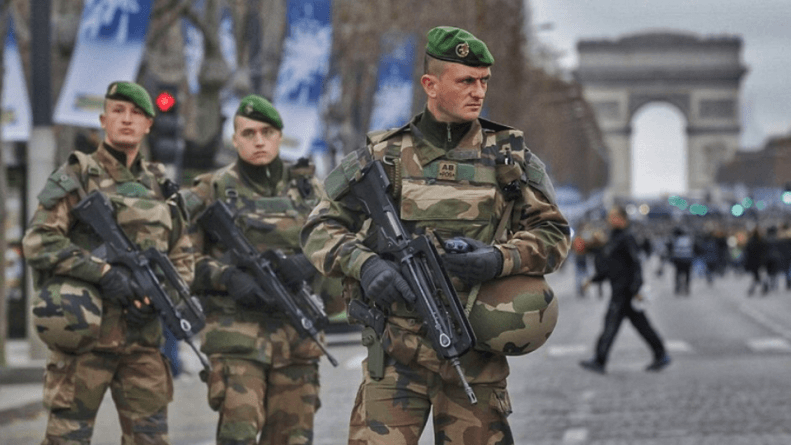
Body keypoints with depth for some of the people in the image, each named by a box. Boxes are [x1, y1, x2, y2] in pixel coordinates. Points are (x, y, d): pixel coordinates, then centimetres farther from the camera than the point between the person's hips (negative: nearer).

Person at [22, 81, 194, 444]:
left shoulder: (160, 186, 15)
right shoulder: (76, 177, 0)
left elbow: (183, 258, 17)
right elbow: (38, 242, -9)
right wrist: (103, 271, -17)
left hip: (142, 334, 5)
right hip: (86, 332, -5)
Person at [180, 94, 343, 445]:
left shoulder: (309, 190, 13)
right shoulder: (214, 191, 4)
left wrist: (312, 262, -7)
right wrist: (227, 277, -14)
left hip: (299, 334, 3)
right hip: (237, 334, -3)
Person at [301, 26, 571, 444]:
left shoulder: (510, 156, 7)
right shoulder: (383, 156, 4)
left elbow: (553, 233, 6)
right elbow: (320, 229, 5)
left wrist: (500, 259, -14)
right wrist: (364, 262, -16)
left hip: (476, 357, 1)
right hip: (397, 353, -1)